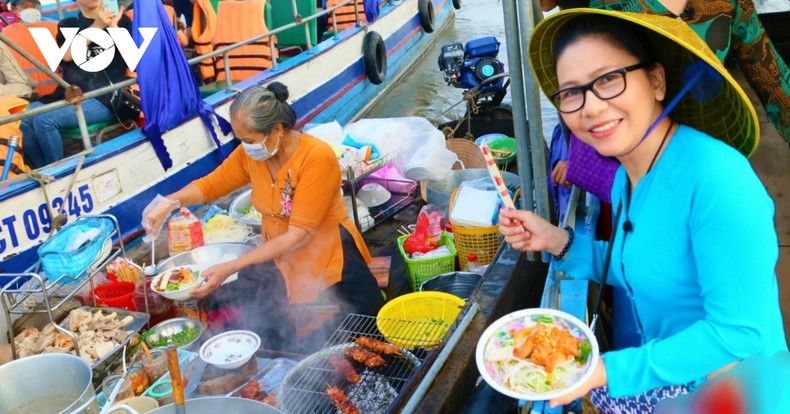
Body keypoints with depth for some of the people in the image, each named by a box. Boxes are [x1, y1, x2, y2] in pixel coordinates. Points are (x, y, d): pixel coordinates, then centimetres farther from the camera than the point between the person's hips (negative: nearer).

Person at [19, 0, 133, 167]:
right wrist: (97, 26, -7)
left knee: (44, 119, -26)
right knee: (25, 119, -22)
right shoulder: (67, 25, 20)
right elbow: (67, 55, -1)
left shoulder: (120, 20, 15)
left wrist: (113, 26, -7)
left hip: (105, 97, -4)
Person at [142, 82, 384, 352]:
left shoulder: (317, 157, -23)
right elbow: (210, 184, 12)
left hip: (328, 259, -5)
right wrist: (169, 202, -10)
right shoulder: (250, 154, -5)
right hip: (277, 258, 5)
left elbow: (298, 235, -24)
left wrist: (231, 268, -27)